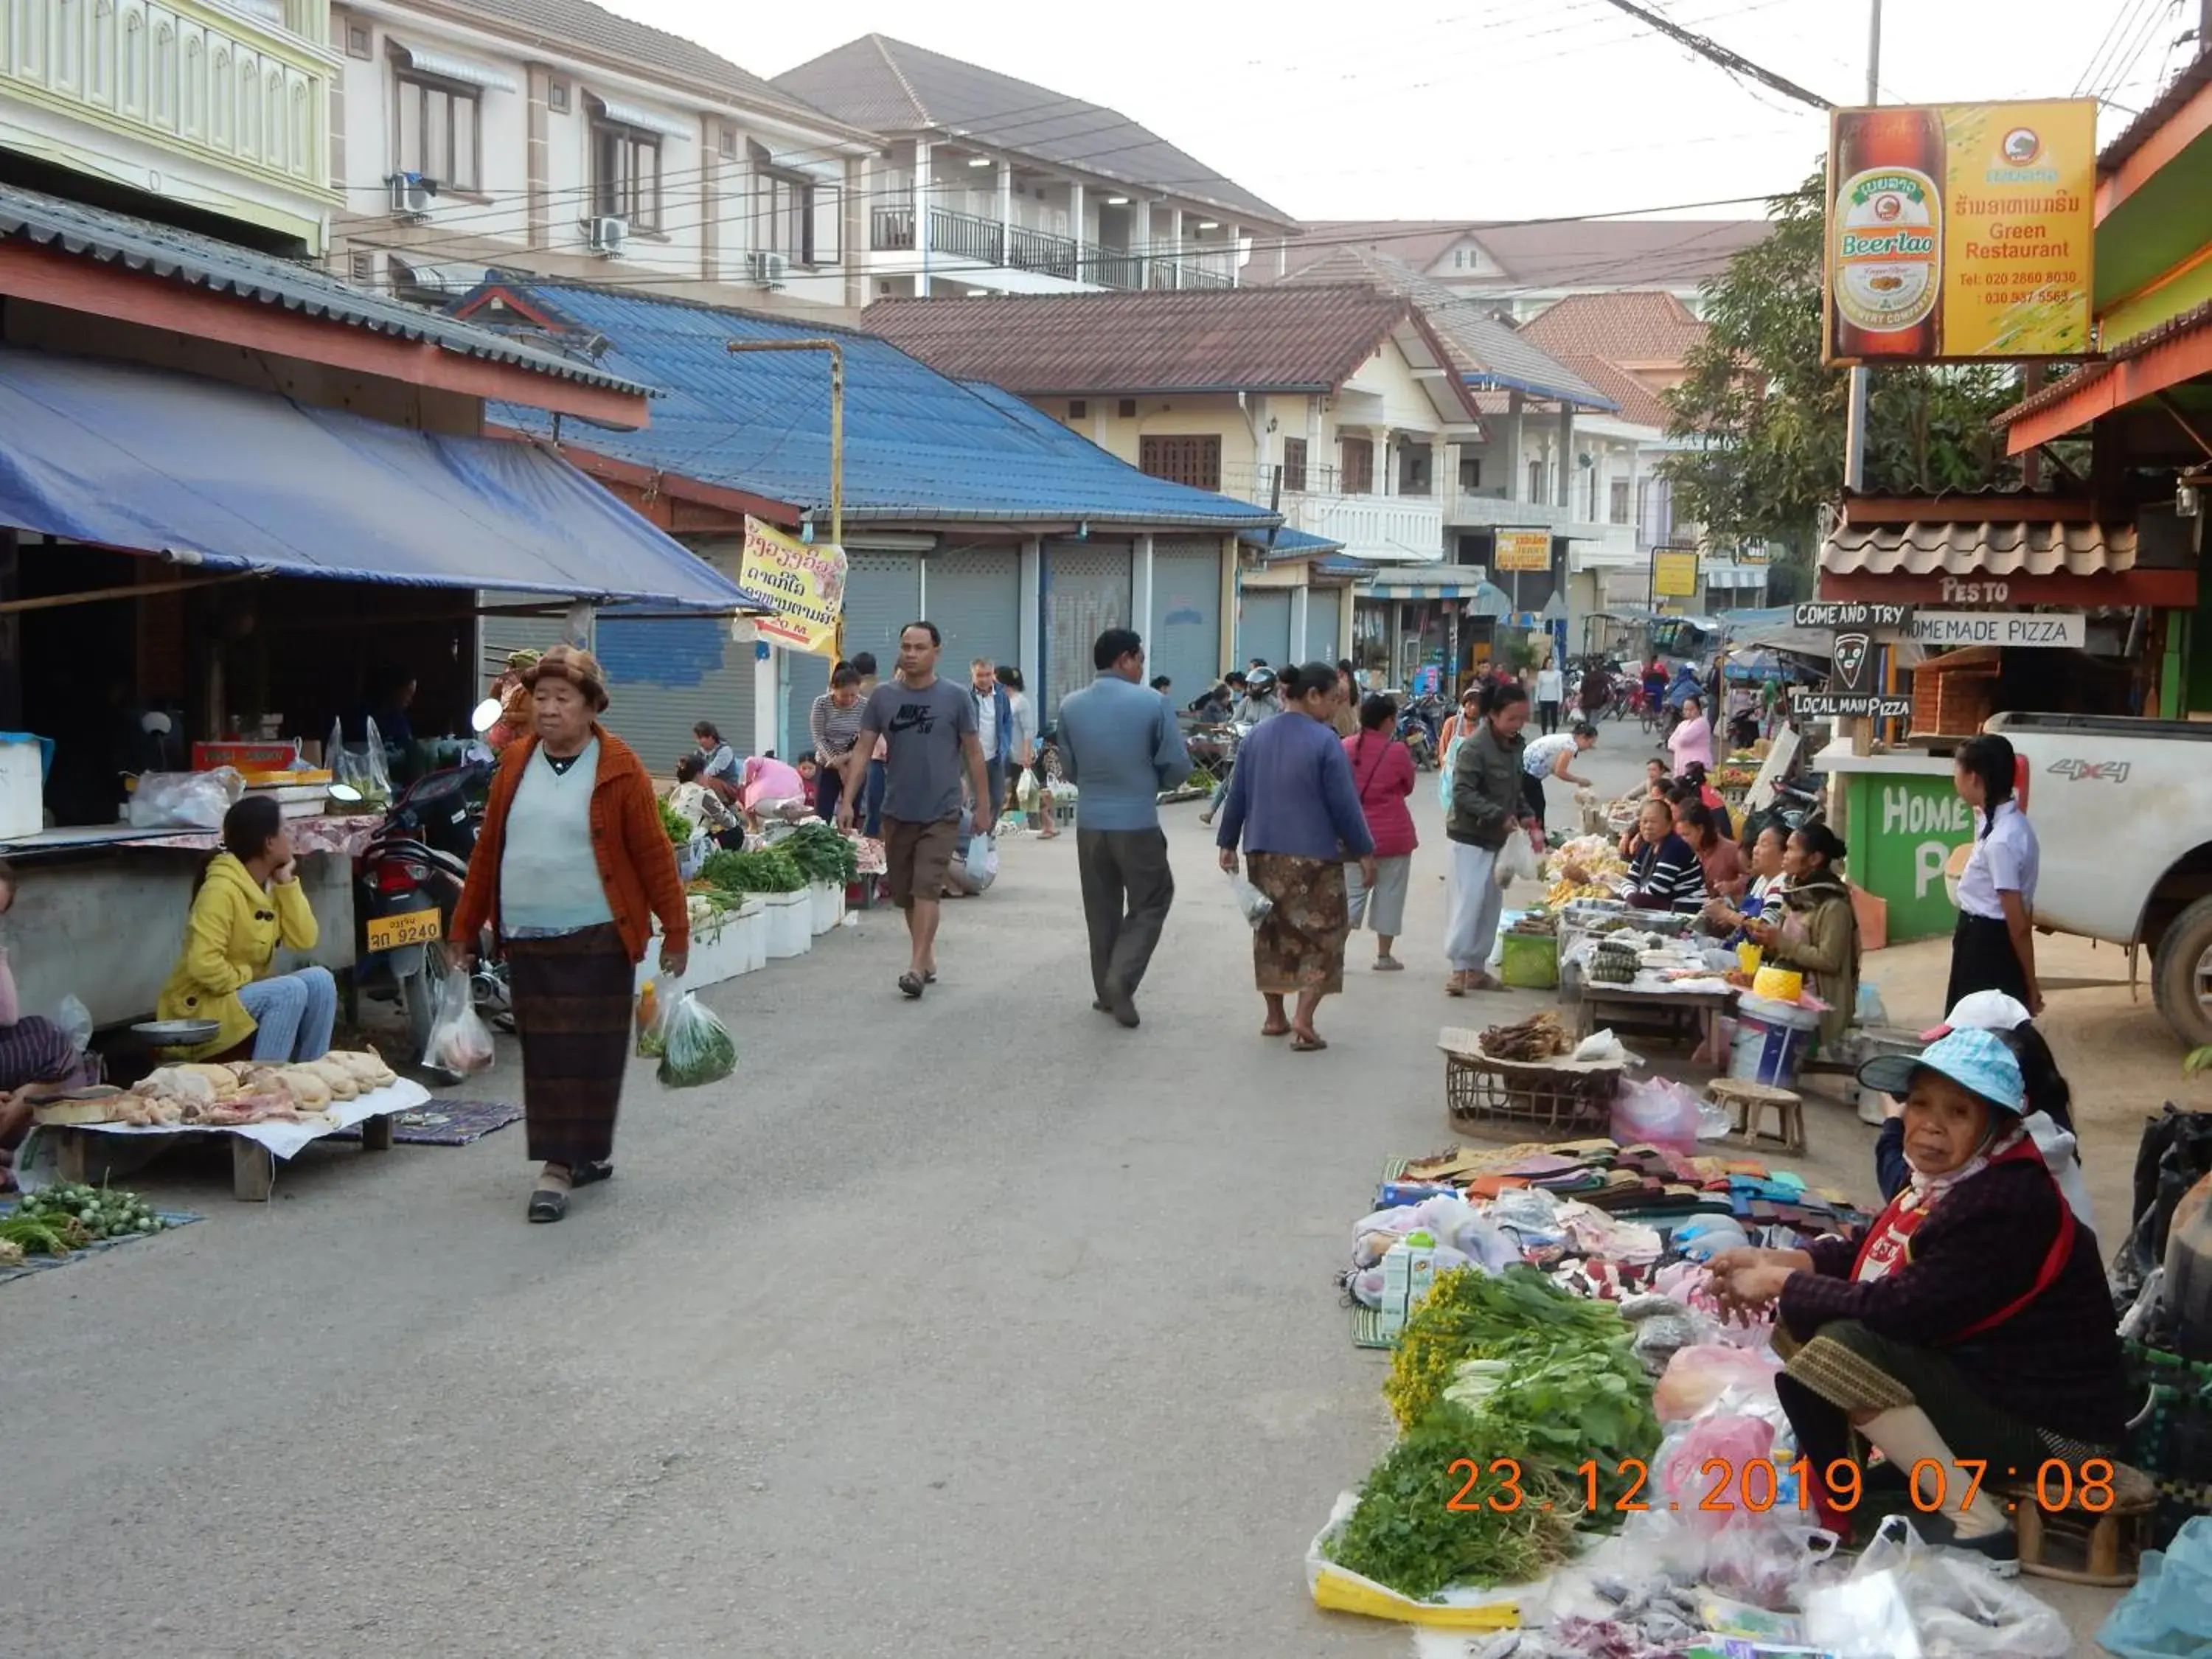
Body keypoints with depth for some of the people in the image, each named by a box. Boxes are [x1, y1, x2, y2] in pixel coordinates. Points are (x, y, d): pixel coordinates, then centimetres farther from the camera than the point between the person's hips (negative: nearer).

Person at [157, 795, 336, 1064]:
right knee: (290, 990, -26)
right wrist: (247, 980, -18)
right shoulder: (222, 889, -21)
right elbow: (203, 964, -30)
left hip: (246, 994, 8)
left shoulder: (271, 886, 6)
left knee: (319, 980, -9)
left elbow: (304, 940, -5)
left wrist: (287, 883, -8)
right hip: (199, 1008, -8)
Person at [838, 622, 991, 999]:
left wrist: (984, 805, 0)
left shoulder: (957, 697, -5)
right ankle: (928, 959, 26)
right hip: (897, 812, 4)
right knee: (904, 894, 11)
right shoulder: (883, 697, 2)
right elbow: (862, 750, 2)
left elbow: (973, 753, 1)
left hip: (940, 813, -4)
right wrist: (847, 800, -6)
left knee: (927, 889, -12)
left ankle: (917, 967, -13)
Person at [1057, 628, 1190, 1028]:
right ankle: (1121, 979, -5)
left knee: (1101, 910, 16)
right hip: (1138, 824, -4)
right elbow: (1177, 767, -7)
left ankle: (1106, 990, 21)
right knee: (1149, 904, 11)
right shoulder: (1154, 703, -11)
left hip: (1090, 823, 4)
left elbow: (1069, 769, 8)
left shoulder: (1070, 706, 0)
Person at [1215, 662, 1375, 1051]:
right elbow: (1345, 804, -12)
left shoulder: (1257, 737, 5)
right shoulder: (1325, 741, -13)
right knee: (1322, 935, 3)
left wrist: (1228, 843, 15)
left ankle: (1275, 1016, 23)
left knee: (1272, 932, 17)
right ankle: (1303, 1021, -8)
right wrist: (1364, 852, -5)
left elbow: (1237, 795, 8)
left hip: (1262, 853, 6)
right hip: (1314, 857, -6)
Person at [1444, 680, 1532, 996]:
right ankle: (1459, 968, -8)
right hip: (1471, 836, -8)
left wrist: (1525, 817, 4)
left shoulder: (1515, 745, 7)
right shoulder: (1474, 747, -18)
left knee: (1491, 902, 11)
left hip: (1498, 837, 8)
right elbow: (1462, 794, -22)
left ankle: (1477, 967, 20)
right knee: (1468, 900, -11)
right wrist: (1499, 816, -26)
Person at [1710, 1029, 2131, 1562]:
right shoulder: (1949, 1178, 3)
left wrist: (1779, 1284, -17)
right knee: (1798, 1327, 4)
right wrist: (1775, 1261, -3)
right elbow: (1869, 1248, 14)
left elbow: (1899, 1308, -29)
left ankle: (1978, 1524, -13)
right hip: (1975, 1377, 10)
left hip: (2051, 1429, -9)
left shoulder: (2004, 1206, -26)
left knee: (1839, 1351, -26)